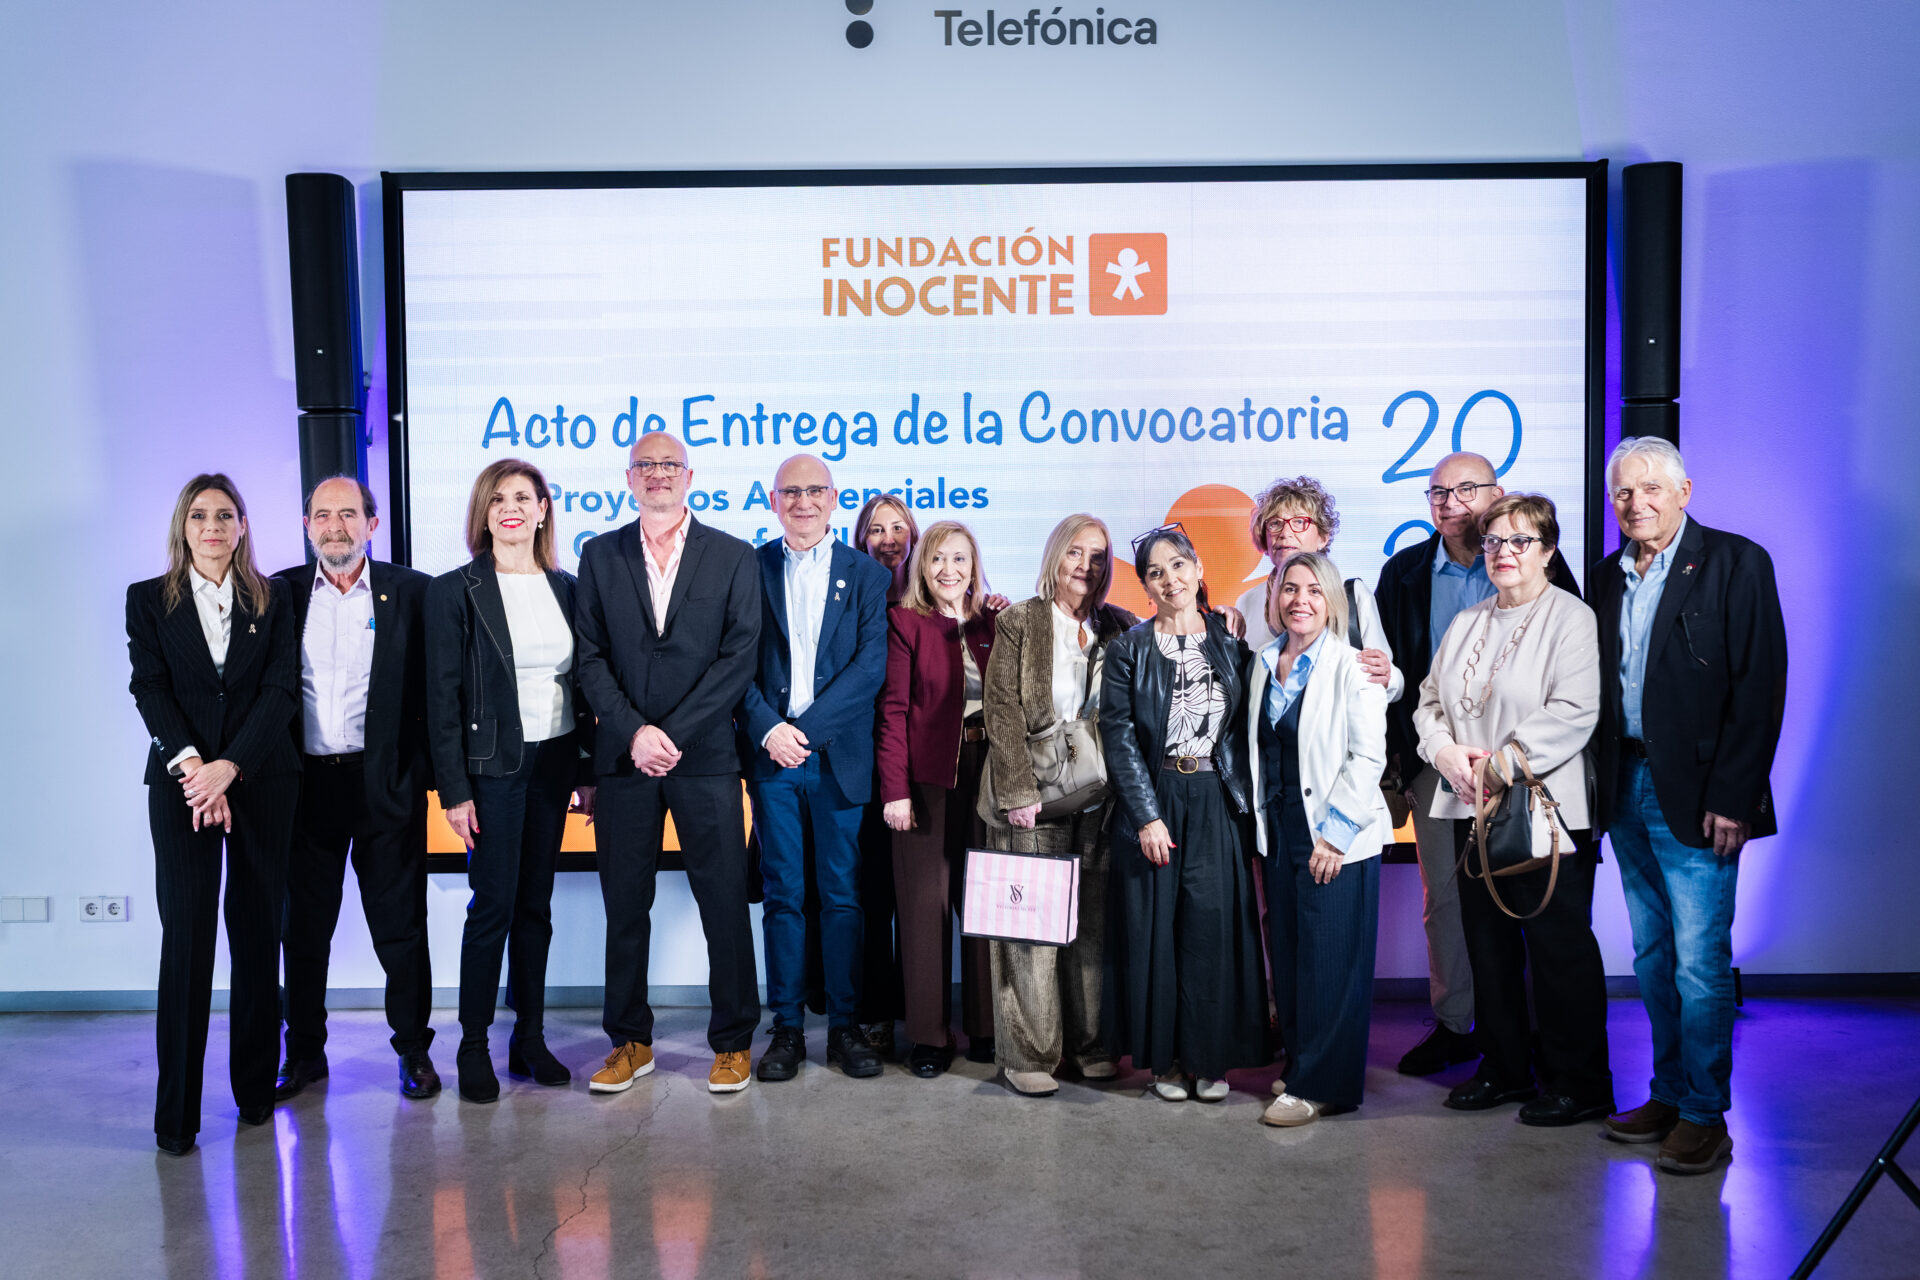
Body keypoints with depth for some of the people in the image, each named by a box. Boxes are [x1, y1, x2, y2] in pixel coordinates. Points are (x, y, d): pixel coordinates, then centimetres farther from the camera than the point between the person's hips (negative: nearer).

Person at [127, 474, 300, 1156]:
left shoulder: (271, 602, 9)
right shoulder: (149, 600, 9)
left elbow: (281, 690, -1)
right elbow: (150, 689, -1)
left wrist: (228, 766, -13)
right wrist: (191, 765, -16)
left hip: (262, 780, 1)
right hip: (181, 781, -1)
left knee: (257, 928, 5)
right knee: (186, 933, -4)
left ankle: (256, 1086, 17)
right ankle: (177, 1112, 3)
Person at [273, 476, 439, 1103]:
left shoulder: (411, 592, 2)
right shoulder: (280, 593, 7)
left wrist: (426, 770, -7)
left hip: (387, 785, -2)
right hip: (306, 785, 2)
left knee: (400, 926, 5)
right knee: (303, 927, 11)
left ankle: (414, 1050, 17)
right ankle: (304, 1052, 26)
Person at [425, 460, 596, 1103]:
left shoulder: (566, 587, 8)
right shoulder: (455, 591, -4)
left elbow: (583, 685, 11)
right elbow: (441, 697, -7)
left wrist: (589, 770, 7)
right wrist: (454, 789, -11)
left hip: (555, 762, 4)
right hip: (493, 765, -4)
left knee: (536, 903, 11)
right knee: (493, 904, -2)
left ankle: (530, 1038, 21)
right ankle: (473, 1046, 12)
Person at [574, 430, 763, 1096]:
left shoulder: (733, 557, 4)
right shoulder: (600, 555, 9)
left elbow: (739, 656, -4)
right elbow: (590, 658, 4)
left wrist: (674, 733, -12)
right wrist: (634, 731, -10)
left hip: (705, 755, -2)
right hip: (624, 755, 2)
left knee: (724, 901, 2)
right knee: (625, 902, 8)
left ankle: (732, 1042, 16)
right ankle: (630, 1041, 23)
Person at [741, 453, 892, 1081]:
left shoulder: (866, 574, 6)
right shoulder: (749, 568, 8)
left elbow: (871, 665, -4)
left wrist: (807, 728, -12)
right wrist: (767, 728, -12)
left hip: (839, 757, 0)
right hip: (772, 754, 1)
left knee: (842, 896, 5)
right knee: (783, 895, 6)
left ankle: (844, 1025, 15)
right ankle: (787, 1026, 15)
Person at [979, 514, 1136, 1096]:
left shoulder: (1121, 629, 12)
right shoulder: (1018, 623, 2)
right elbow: (1001, 710, -4)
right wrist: (1018, 792, -11)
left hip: (1099, 800, 3)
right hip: (1034, 797, -3)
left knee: (1093, 922, 6)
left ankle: (1089, 1041, 19)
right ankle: (1028, 1054, 7)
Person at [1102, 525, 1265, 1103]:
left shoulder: (1231, 644, 6)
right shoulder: (1129, 649, 0)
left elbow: (1244, 730, 8)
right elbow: (1118, 735, -5)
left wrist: (1245, 797, -3)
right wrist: (1147, 815, -11)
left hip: (1215, 801, 1)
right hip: (1151, 800, -1)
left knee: (1214, 925, -1)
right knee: (1155, 926, 2)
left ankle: (1209, 1056, 13)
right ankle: (1164, 1056, 15)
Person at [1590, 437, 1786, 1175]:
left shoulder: (1736, 563, -5)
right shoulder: (1608, 577, 12)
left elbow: (1759, 688, -11)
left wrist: (1731, 798, -15)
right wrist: (1600, 790, 5)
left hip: (1695, 799, -6)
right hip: (1627, 790, 6)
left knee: (1700, 962, -3)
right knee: (1652, 956, 14)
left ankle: (1705, 1114, 9)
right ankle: (1670, 1094, 26)